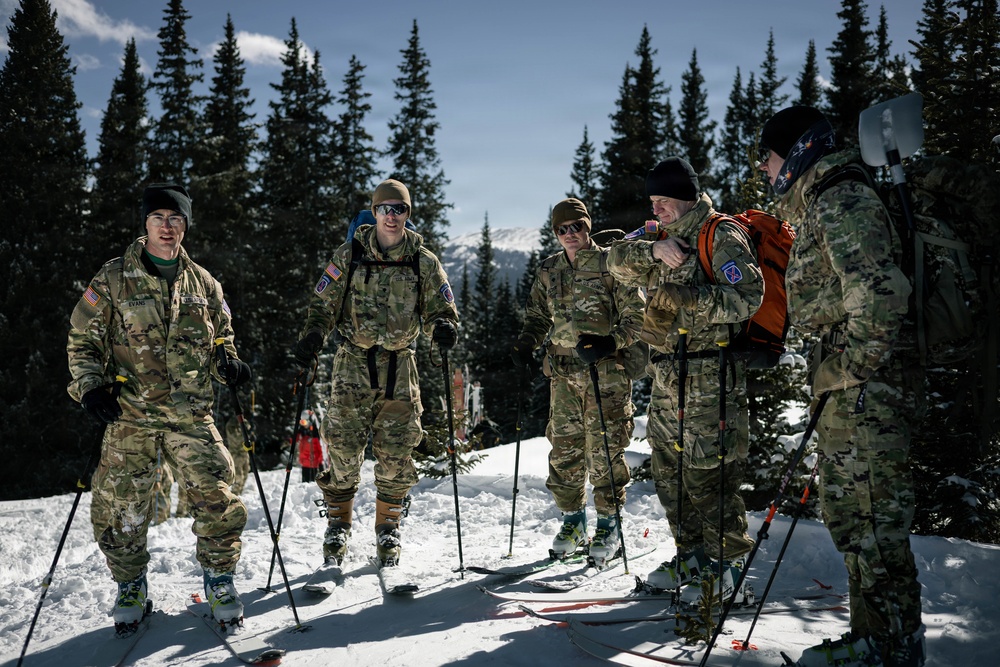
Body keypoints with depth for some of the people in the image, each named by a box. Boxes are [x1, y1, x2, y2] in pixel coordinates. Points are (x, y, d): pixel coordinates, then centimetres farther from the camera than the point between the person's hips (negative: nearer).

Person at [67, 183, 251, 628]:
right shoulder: (113, 279, 3)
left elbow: (221, 337, 21)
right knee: (120, 508, 4)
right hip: (130, 414, -1)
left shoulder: (204, 284, 10)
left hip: (191, 414, 1)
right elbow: (82, 339, 6)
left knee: (217, 497, -8)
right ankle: (130, 586, 27)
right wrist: (90, 386, -8)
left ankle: (219, 581, 12)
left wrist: (227, 363, -1)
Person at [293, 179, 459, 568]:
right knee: (344, 449, -4)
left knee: (397, 453, 2)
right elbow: (323, 306, 5)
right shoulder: (349, 256, 2)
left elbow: (441, 309, 7)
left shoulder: (423, 262, 4)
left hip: (399, 366, 1)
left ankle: (388, 529, 21)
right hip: (354, 363, -1)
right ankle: (338, 524, 18)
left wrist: (443, 327, -16)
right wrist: (312, 336, -14)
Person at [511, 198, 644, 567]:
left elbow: (635, 313, -4)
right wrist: (526, 342, 3)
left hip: (605, 370, -4)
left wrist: (611, 342, -20)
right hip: (563, 372, 5)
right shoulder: (549, 270, 12)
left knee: (604, 448, -3)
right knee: (564, 448, 7)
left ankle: (608, 524, 12)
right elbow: (538, 315, 22)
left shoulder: (609, 263, -2)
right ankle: (572, 519, 22)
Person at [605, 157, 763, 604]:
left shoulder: (722, 237, -7)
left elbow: (748, 297, -17)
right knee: (668, 469, 13)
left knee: (708, 474, -6)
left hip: (709, 377, -8)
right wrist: (654, 250, -13)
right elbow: (618, 260, 4)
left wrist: (690, 297, -23)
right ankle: (692, 557, 26)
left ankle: (729, 569, 7)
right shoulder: (662, 236, 17)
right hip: (666, 375, 8)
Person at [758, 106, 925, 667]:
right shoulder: (818, 204, 21)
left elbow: (878, 290, -24)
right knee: (844, 508, 16)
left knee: (871, 518, -5)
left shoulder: (838, 199, -12)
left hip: (871, 387, -11)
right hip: (850, 388, 11)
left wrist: (860, 370, -18)